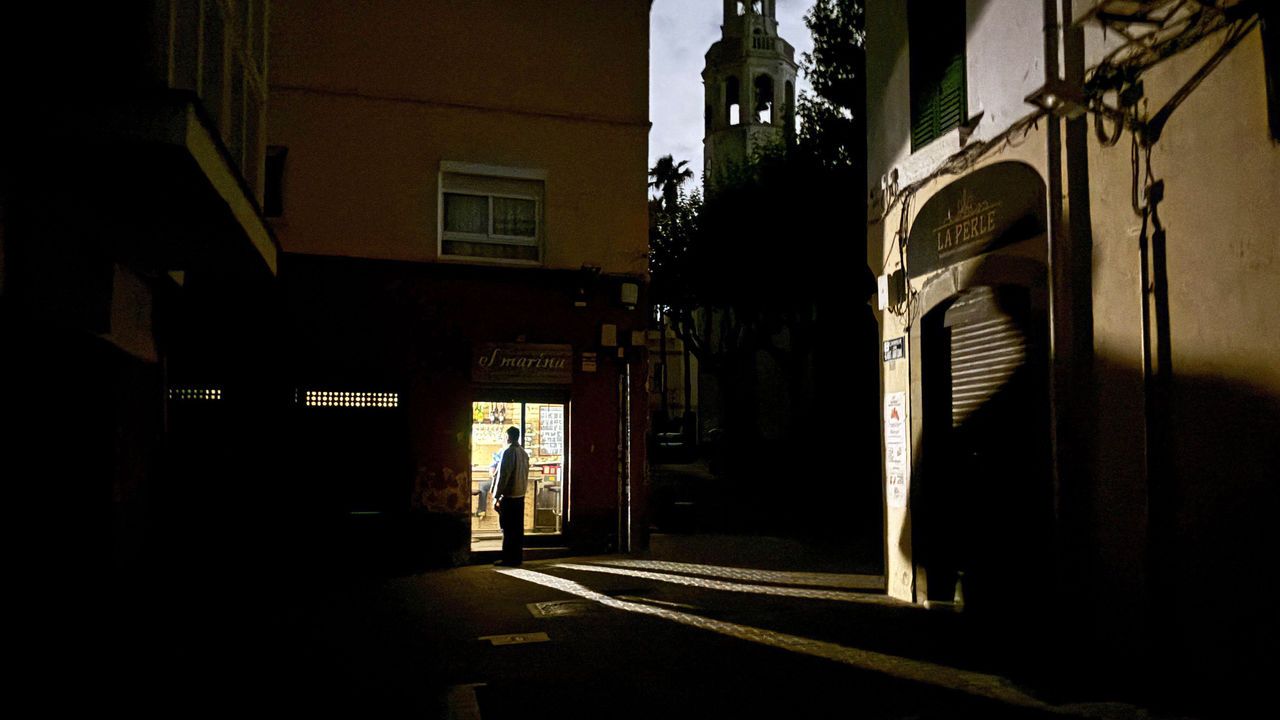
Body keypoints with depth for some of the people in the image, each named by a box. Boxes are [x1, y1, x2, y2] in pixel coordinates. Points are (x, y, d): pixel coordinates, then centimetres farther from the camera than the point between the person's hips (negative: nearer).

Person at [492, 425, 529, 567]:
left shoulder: (508, 452, -13)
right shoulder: (524, 453, 10)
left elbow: (503, 476, -15)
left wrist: (496, 497, -13)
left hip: (509, 496, -7)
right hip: (520, 495, 7)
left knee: (508, 529, -3)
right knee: (518, 528, 10)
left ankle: (508, 559, -1)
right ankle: (517, 558, 13)